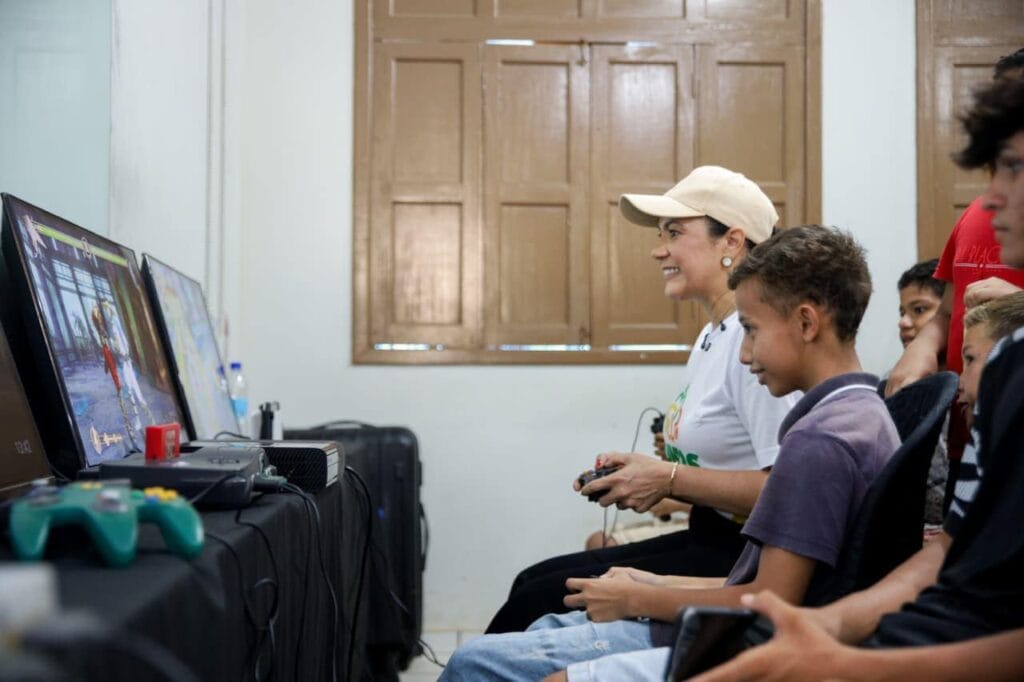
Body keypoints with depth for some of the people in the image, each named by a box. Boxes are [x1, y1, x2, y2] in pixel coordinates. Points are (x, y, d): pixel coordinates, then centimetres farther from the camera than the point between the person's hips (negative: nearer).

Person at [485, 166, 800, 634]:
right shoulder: (710, 337, 15)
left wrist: (668, 477, -18)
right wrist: (646, 477, 5)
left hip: (738, 558, -10)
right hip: (705, 541, 10)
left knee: (537, 600, -12)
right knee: (533, 581, 5)